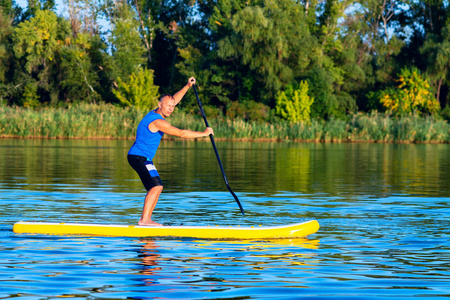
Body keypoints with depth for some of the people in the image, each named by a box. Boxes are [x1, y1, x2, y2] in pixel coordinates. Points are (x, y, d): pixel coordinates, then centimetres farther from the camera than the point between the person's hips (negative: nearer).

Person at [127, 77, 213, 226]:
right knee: (156, 186, -19)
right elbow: (181, 133, -20)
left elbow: (174, 100, 23)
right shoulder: (158, 122, -20)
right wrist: (204, 133, -12)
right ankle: (144, 220, -24)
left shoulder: (155, 113, 10)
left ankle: (146, 219, 8)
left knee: (157, 187, 11)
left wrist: (187, 86, 17)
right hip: (139, 157, -11)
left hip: (143, 158, 11)